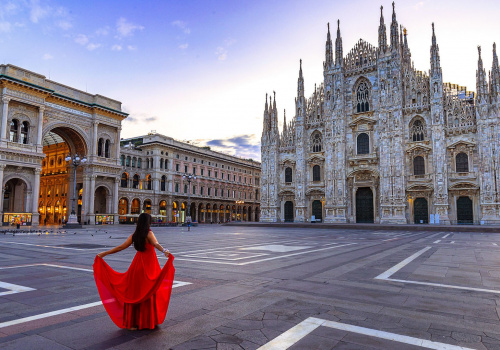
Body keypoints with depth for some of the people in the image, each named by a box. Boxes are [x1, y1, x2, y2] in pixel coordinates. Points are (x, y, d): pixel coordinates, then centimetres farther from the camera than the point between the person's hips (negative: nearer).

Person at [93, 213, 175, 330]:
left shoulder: (133, 236, 3)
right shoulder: (149, 234, -11)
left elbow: (120, 247, 8)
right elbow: (156, 244, -31)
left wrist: (104, 254, 19)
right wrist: (164, 250, -48)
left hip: (137, 265, 5)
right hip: (149, 266, -5)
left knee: (134, 293, 11)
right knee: (149, 294, 6)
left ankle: (131, 322, 17)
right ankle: (148, 322, 15)